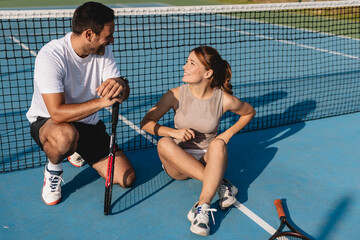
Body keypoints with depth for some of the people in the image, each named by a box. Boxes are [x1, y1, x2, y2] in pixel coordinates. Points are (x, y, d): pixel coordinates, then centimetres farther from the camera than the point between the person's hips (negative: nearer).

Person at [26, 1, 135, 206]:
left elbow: (124, 93, -12)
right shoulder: (51, 56, -27)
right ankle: (53, 169, -5)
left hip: (88, 124, 6)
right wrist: (101, 101, -43)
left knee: (127, 178, -2)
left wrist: (120, 85, -37)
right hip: (47, 122, -5)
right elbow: (57, 113, -34)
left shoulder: (103, 51, -8)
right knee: (66, 135, -44)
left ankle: (78, 151, 25)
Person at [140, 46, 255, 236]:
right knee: (164, 143, -30)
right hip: (178, 163, 1)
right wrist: (174, 132, -21)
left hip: (209, 161, -1)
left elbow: (249, 112, 10)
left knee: (218, 144, -33)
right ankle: (220, 185, -29)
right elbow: (146, 123, -4)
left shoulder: (224, 100, -11)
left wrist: (229, 133, -4)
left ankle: (203, 207, -41)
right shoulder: (176, 95, -10)